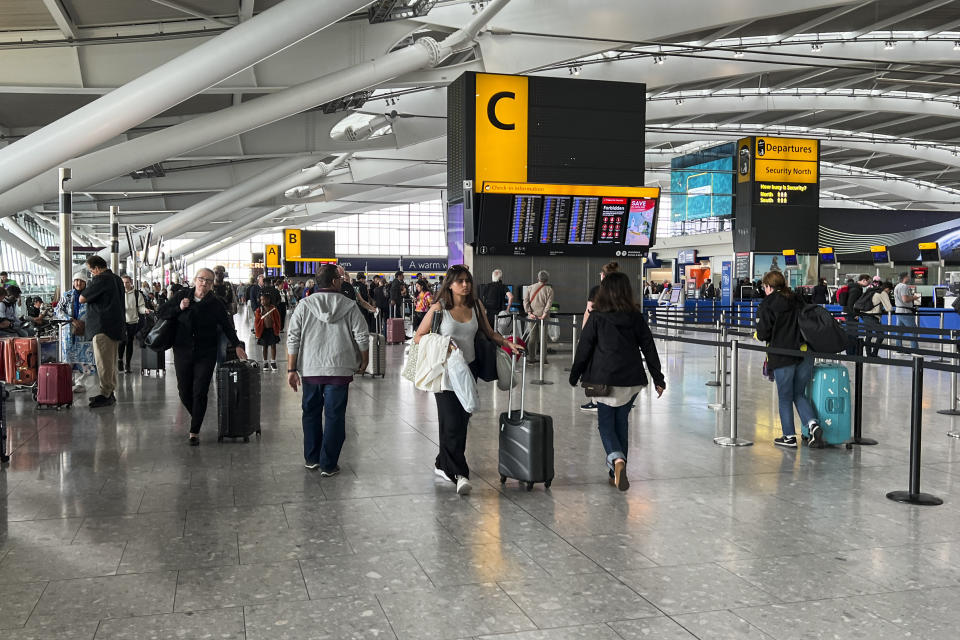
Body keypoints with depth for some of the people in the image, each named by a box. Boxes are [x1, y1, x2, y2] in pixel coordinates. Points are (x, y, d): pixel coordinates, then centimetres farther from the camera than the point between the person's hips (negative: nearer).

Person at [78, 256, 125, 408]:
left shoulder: (100, 279, -14)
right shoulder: (117, 279, 15)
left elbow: (82, 298, -10)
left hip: (103, 326, -9)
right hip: (117, 326, 9)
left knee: (103, 362, -6)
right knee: (111, 361, 13)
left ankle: (105, 394, -5)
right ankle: (110, 393, 19)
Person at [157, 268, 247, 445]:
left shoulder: (216, 304, 0)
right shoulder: (181, 296, 2)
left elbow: (227, 326, 7)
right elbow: (160, 313, 5)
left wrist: (237, 345, -2)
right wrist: (178, 308, -11)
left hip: (206, 355, -2)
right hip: (183, 352, 2)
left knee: (200, 393, -6)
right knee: (184, 392, 8)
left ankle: (194, 432, 2)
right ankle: (196, 418, 34)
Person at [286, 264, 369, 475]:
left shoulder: (304, 305, 1)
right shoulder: (349, 306, -3)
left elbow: (293, 339, -1)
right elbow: (362, 337, -2)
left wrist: (291, 369, 3)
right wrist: (364, 361, 14)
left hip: (310, 370, 2)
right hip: (340, 370, -2)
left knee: (311, 413, 18)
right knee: (334, 416, 4)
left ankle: (311, 459, 26)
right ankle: (328, 465, 6)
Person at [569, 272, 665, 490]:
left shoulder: (597, 317, -6)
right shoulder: (636, 317, 2)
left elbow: (584, 348, -3)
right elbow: (649, 348, 4)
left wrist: (574, 376, 8)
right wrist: (658, 379, 10)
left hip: (605, 378, -3)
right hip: (631, 379, 3)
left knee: (605, 423, 6)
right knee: (621, 423, 14)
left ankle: (617, 459, -21)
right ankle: (617, 473, 19)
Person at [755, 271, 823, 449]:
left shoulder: (766, 305, -6)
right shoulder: (797, 300, 10)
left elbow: (763, 334, -10)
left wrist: (759, 335, 11)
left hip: (783, 357, -5)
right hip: (805, 353, 5)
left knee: (785, 398, 7)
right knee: (799, 394, 17)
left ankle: (789, 437, 12)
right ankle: (813, 424, -2)